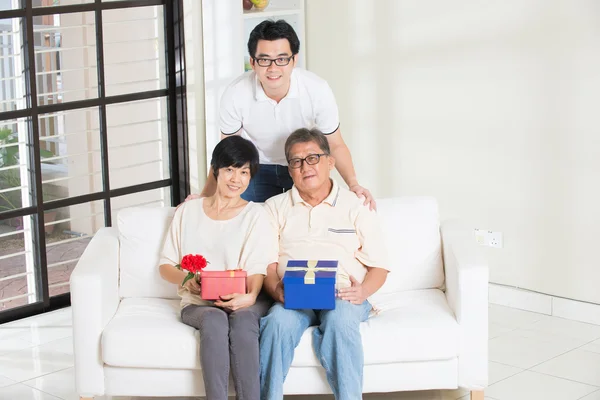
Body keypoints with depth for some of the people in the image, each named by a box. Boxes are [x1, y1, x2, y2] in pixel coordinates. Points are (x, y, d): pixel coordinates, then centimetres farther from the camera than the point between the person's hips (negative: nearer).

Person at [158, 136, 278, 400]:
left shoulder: (255, 214, 10)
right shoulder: (188, 211, 16)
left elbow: (258, 268, -3)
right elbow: (165, 265, 16)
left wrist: (249, 296, -25)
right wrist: (185, 278, -8)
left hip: (244, 301, -1)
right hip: (199, 303, 1)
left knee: (242, 318, -36)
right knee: (214, 319, -35)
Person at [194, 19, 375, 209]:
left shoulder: (317, 90, -29)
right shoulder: (235, 95, -29)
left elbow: (335, 145, -14)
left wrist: (353, 184, -30)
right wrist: (205, 196, -21)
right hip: (258, 167, 0)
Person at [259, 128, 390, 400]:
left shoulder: (356, 207, 15)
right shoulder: (275, 208, 19)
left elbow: (378, 267, 10)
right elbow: (266, 265, 9)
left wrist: (363, 291, -12)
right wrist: (276, 290, -13)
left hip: (344, 295, -1)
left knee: (340, 321, -36)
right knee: (278, 322, -33)